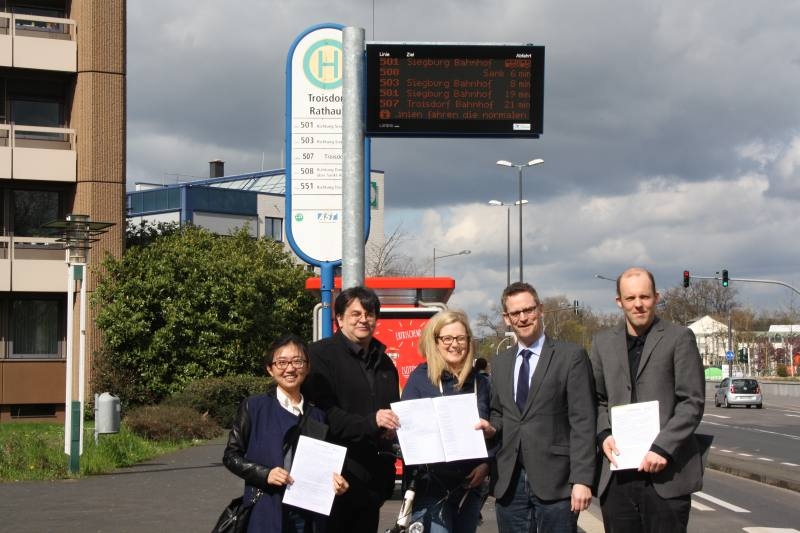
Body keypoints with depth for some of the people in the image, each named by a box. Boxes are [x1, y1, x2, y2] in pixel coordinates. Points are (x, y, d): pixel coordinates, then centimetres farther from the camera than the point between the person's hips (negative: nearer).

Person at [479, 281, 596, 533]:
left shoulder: (571, 356, -2)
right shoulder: (499, 363, 15)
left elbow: (582, 422, -7)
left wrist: (582, 479, -14)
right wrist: (491, 427, 0)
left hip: (555, 482, -5)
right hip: (509, 483, 5)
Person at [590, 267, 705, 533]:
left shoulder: (679, 338, 1)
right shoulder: (603, 342, 14)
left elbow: (692, 402, -4)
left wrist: (662, 448, -14)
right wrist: (604, 435, -1)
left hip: (665, 476, -4)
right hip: (617, 476, 4)